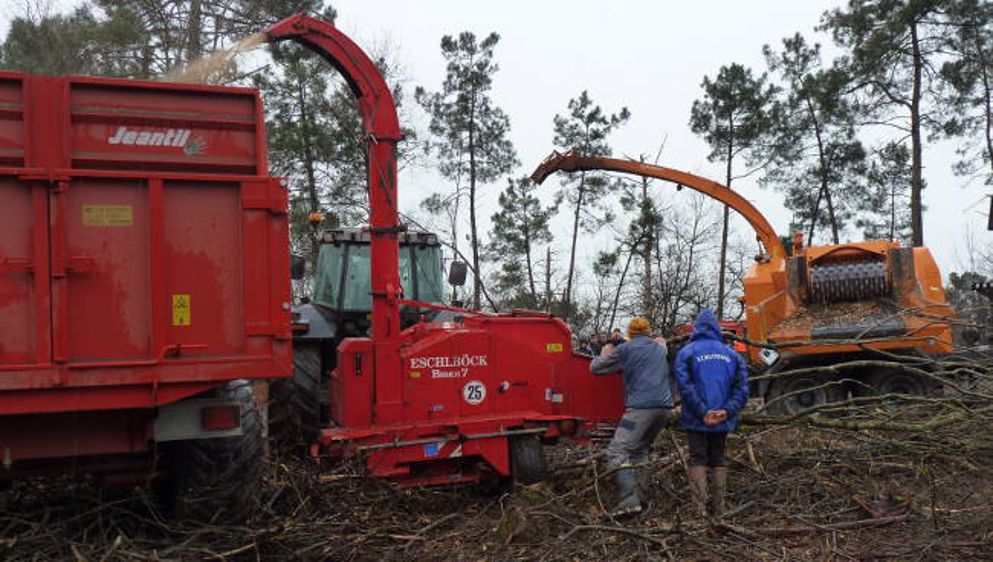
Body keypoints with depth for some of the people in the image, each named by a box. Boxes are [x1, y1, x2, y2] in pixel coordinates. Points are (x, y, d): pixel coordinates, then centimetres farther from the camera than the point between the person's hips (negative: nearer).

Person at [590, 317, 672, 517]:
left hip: (641, 407, -7)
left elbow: (595, 368, 8)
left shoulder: (626, 349, 3)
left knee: (617, 451, -9)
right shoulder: (661, 349, 21)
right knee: (640, 451, 20)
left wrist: (605, 354, 27)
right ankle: (641, 498, 17)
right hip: (664, 406, 7)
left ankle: (629, 501, -22)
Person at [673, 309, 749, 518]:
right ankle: (718, 509, 16)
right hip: (723, 421, 3)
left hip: (696, 420, -3)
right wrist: (728, 411, -8)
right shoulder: (731, 354, 9)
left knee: (698, 460, 4)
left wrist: (702, 413, -14)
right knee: (718, 460, 13)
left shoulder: (686, 353, -3)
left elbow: (686, 387, -14)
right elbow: (742, 387, -1)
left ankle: (699, 508, -3)